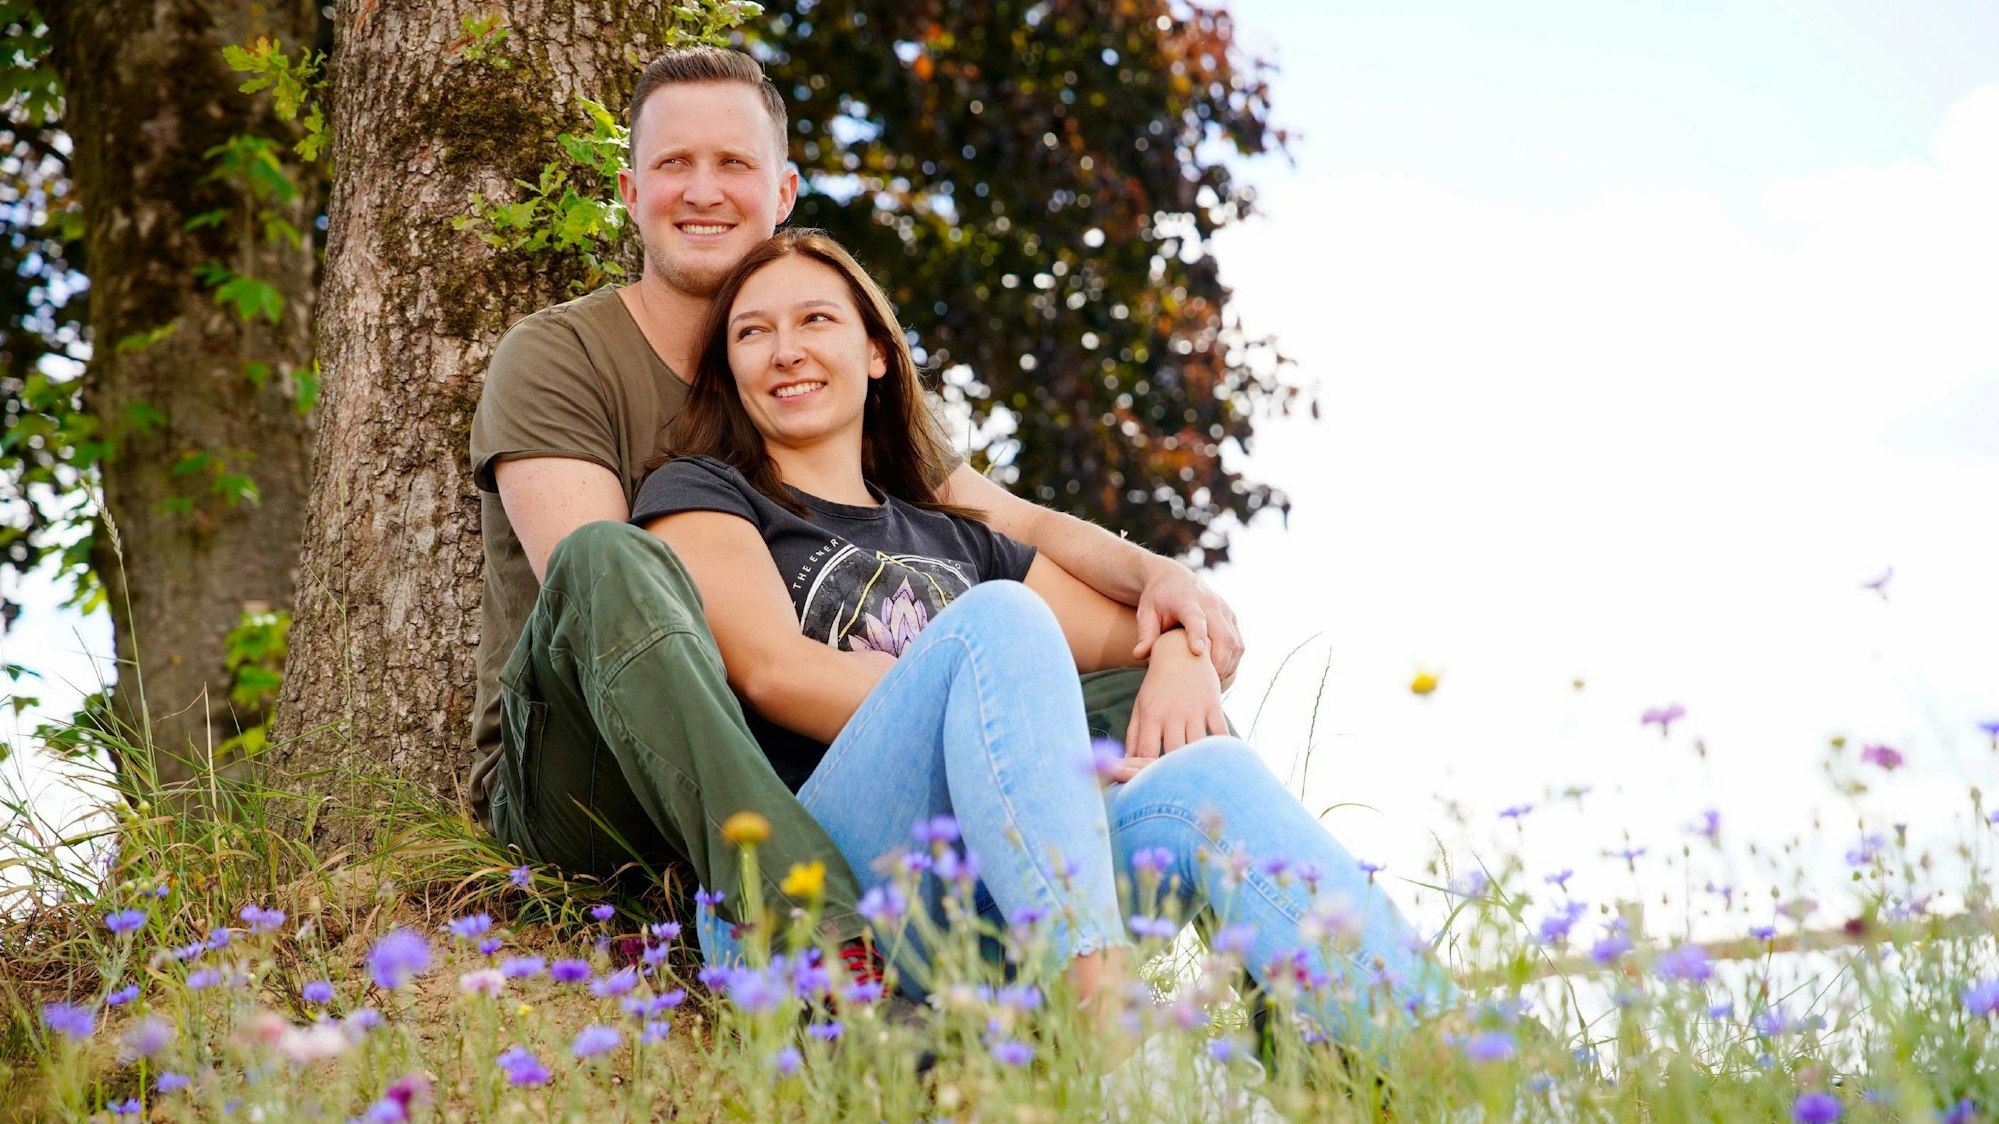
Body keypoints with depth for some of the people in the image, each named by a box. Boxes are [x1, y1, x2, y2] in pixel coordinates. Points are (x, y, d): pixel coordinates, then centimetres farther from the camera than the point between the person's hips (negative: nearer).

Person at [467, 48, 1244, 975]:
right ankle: (825, 949, -51)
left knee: (1144, 690, -10)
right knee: (608, 564, -36)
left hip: (792, 790, 5)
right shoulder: (556, 358, -2)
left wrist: (1155, 575, -14)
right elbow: (593, 585, -18)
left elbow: (1020, 525, 10)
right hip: (570, 787, -4)